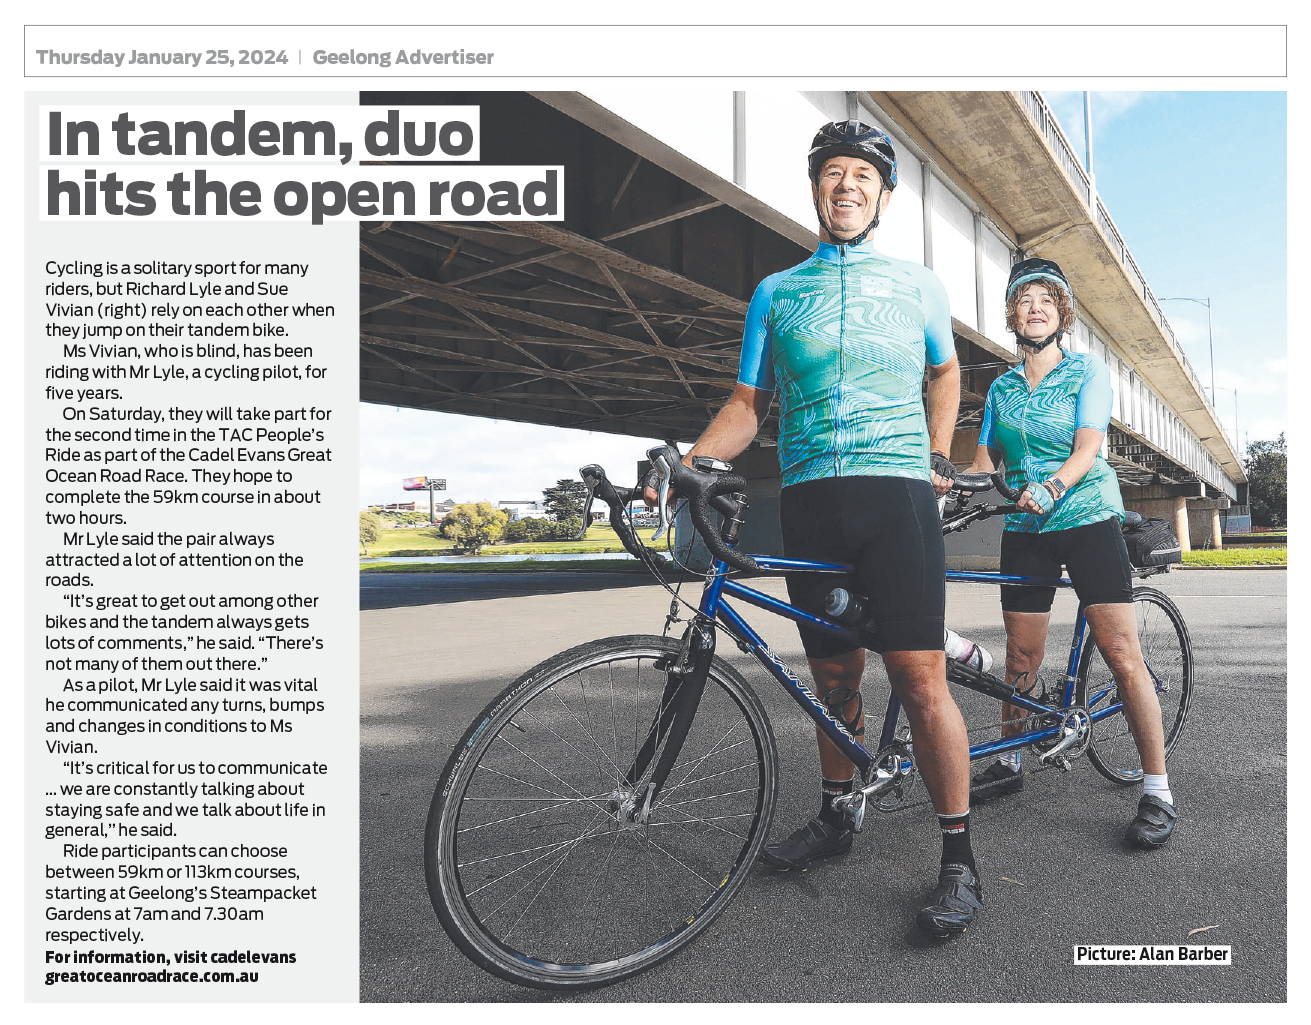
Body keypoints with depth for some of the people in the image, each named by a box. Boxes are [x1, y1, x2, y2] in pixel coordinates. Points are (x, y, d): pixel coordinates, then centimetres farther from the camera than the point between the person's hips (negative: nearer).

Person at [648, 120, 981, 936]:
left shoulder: (919, 284, 13)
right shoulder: (775, 293, 14)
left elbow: (946, 370, 28)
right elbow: (748, 405, 10)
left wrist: (938, 454, 14)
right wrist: (686, 460, -6)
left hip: (897, 492, -2)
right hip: (809, 501, 2)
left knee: (919, 677, -10)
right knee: (834, 675, 10)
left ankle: (959, 859, 4)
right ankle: (835, 817, 30)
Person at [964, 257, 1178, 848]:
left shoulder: (1087, 371, 2)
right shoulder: (1001, 388, 12)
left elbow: (1087, 449, -11)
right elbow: (984, 464, 9)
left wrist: (1051, 487, -30)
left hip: (1089, 522, -3)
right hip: (1025, 532, 3)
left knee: (1123, 656, -9)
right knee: (1021, 658, 5)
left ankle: (1158, 792, 0)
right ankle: (1010, 765, 21)